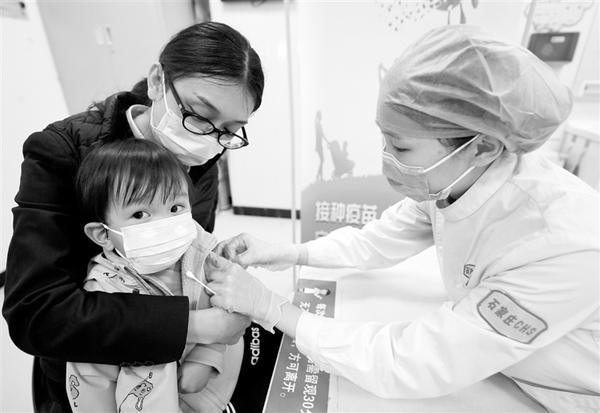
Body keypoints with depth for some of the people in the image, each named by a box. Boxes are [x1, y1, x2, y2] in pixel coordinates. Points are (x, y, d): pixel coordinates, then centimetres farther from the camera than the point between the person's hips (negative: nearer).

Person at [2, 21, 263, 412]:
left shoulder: (202, 161, -11)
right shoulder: (60, 153, -23)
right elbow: (32, 310, -29)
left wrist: (204, 355, -12)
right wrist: (198, 325, -33)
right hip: (90, 374, -3)